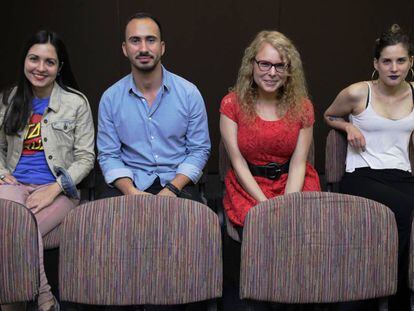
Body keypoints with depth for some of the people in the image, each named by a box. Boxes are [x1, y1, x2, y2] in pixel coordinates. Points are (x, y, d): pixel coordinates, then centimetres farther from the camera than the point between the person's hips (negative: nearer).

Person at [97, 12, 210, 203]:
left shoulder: (189, 93, -2)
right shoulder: (110, 98, 1)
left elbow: (199, 149, 1)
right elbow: (108, 155, 2)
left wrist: (172, 189, -13)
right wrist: (132, 192, -16)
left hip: (177, 183, 0)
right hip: (130, 184, 1)